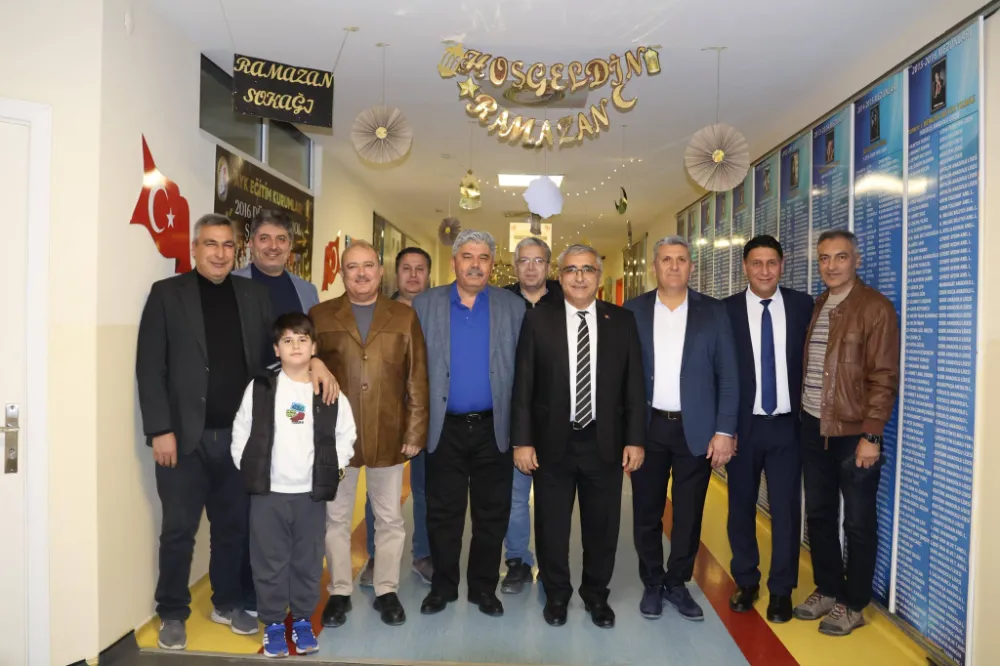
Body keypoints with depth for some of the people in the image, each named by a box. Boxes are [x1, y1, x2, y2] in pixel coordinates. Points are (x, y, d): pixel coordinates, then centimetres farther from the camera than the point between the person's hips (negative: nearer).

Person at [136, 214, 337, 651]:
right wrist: (160, 430, -11)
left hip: (239, 433, 3)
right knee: (179, 529, 8)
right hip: (185, 435, -3)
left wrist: (315, 360, -15)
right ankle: (172, 614, 26)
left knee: (233, 525, 14)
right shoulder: (167, 293, -1)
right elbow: (150, 367, -5)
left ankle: (227, 604, 32)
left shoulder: (254, 294, 8)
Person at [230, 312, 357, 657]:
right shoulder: (259, 388, -3)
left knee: (308, 561, 12)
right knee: (269, 561, 9)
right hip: (268, 492, 0)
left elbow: (346, 433, 7)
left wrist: (334, 467, 2)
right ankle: (273, 622, 25)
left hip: (312, 493, 1)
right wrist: (246, 468, -1)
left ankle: (302, 620, 29)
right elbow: (241, 431, 3)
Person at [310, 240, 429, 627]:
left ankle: (386, 591, 28)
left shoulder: (404, 318, 4)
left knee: (389, 519, 11)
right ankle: (339, 592, 28)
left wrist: (415, 431, -4)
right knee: (336, 518, 12)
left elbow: (417, 380, 2)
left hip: (389, 436, 0)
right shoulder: (320, 317, 4)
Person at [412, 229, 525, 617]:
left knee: (492, 513, 10)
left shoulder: (513, 307, 2)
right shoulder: (425, 305, 2)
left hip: (494, 428, 0)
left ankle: (484, 587, 27)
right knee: (442, 513, 10)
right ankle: (442, 586, 28)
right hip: (444, 428, 0)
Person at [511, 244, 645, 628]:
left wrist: (635, 439, -2)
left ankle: (596, 594, 35)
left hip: (605, 442, 1)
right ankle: (556, 594, 33)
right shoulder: (538, 321, -1)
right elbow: (523, 386, -3)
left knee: (602, 525, 13)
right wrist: (522, 440, -7)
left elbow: (634, 386, 2)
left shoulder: (623, 321, 2)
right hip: (553, 441, -1)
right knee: (551, 524, 12)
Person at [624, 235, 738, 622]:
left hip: (697, 429, 0)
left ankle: (677, 583, 29)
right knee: (647, 511, 10)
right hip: (647, 427, 0)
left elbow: (728, 376, 0)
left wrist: (724, 431, -6)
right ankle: (652, 584, 28)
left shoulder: (713, 312, 1)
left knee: (689, 513, 10)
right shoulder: (633, 311, 1)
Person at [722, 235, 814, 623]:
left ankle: (781, 590, 23)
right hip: (743, 425, 0)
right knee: (740, 507, 11)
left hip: (788, 425, 0)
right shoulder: (726, 310, -4)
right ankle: (746, 582, 30)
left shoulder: (803, 306, 0)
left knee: (786, 508, 5)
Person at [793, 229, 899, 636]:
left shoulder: (876, 308, -10)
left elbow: (884, 377, -14)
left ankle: (852, 604, 22)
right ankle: (827, 589, 31)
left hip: (854, 433, -6)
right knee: (818, 515, 14)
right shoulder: (815, 308, 9)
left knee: (858, 522, 8)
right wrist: (801, 415, 6)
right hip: (813, 428, 6)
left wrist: (871, 435, -17)